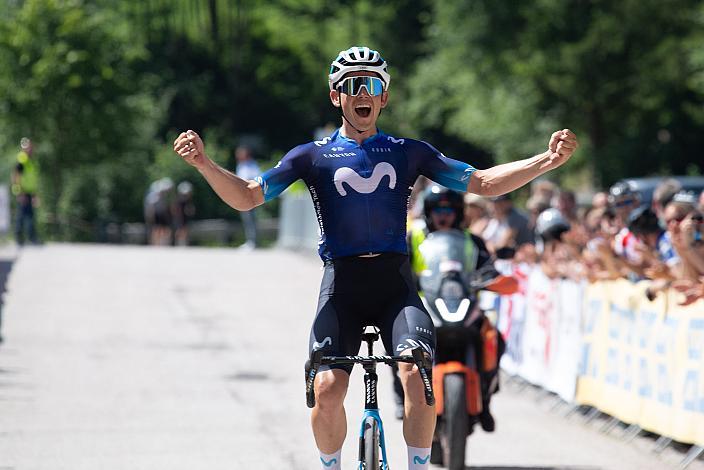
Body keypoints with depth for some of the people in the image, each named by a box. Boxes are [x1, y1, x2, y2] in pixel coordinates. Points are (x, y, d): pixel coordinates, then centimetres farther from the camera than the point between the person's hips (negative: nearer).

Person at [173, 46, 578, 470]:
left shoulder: (408, 152, 12)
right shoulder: (313, 156, 9)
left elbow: (483, 183, 9)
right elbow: (247, 197, 2)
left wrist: (547, 161, -3)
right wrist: (204, 163, -15)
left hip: (395, 282, 0)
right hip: (341, 284, 0)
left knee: (417, 376, -24)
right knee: (327, 390, -17)